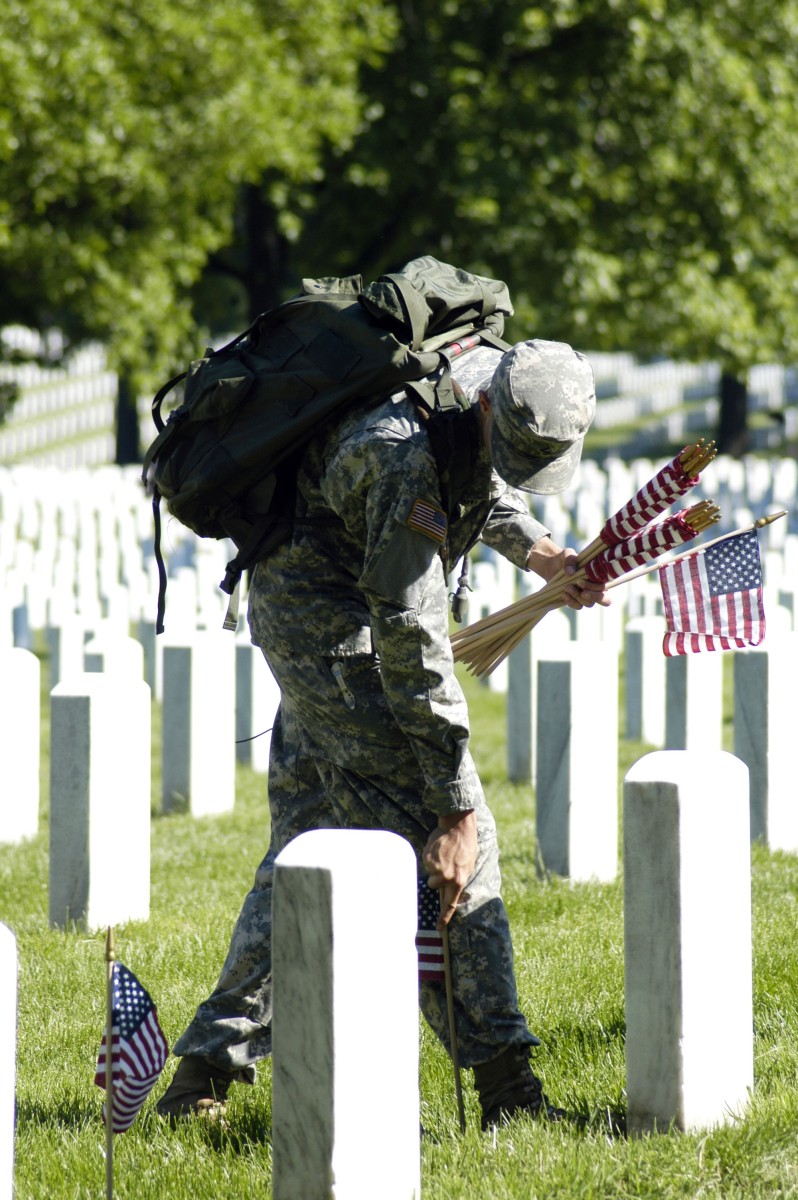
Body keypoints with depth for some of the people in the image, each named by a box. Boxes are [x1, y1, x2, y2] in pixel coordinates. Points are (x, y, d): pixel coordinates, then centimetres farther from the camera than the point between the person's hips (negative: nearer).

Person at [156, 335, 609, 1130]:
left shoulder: (490, 368, -4)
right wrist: (456, 813, -29)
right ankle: (504, 1084, -9)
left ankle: (205, 1072, 15)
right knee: (447, 844, -11)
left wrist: (536, 550, 0)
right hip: (330, 622, -10)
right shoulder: (408, 454, -31)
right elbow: (414, 648, -31)